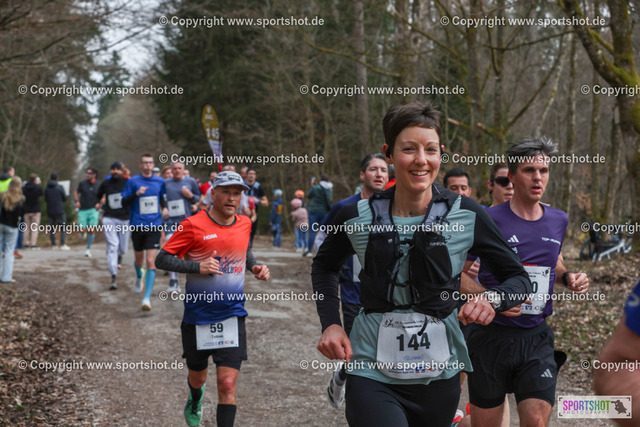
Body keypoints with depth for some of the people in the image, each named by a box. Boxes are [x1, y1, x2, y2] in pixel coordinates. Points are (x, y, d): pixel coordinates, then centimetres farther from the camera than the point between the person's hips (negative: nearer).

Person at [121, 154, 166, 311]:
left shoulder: (159, 181, 5)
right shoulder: (133, 181, -1)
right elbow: (124, 202, -1)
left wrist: (165, 208, 1)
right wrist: (136, 194, -17)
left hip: (154, 226, 0)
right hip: (137, 226, 0)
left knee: (150, 261, -12)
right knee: (139, 259, 15)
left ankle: (147, 298, -13)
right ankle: (139, 276, 51)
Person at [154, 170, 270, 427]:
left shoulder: (244, 223, 3)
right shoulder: (193, 225, -12)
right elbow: (162, 259, -11)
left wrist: (255, 267, 5)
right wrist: (198, 267, -23)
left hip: (232, 317, 2)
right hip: (198, 316, -2)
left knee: (227, 384, -9)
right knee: (197, 377, 19)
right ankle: (195, 402, 55)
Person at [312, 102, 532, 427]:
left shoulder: (466, 216, -5)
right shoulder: (357, 217, -4)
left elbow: (519, 278, 2)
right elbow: (324, 266, 16)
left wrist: (493, 299, -18)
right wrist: (330, 324, 2)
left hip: (439, 373, 2)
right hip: (373, 373, -1)